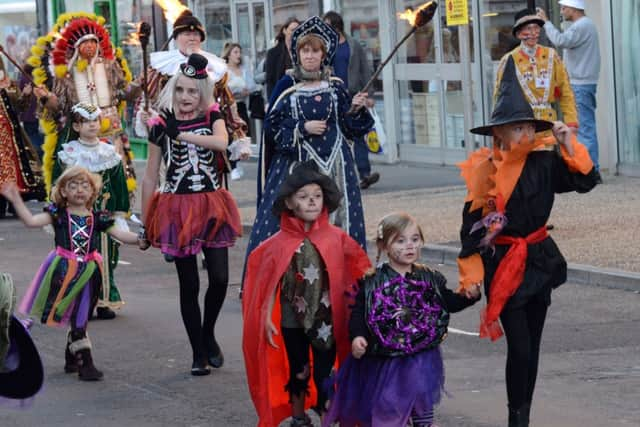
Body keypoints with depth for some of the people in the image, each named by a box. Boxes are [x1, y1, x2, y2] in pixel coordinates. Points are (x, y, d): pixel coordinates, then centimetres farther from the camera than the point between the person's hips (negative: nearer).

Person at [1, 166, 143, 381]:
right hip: (64, 271, -2)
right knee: (77, 322, -2)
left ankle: (72, 358, 24)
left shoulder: (97, 218, 5)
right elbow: (31, 220, -12)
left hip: (88, 272, 2)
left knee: (80, 318, 8)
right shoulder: (58, 214, -1)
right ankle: (85, 361, 6)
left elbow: (121, 235, 3)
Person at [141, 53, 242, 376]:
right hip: (178, 207, -1)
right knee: (189, 285, 2)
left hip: (211, 206, 1)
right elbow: (150, 175, 2)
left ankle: (208, 335, 21)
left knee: (219, 279, -6)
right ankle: (199, 353, 13)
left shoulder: (211, 116, 3)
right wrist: (145, 222, 2)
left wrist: (181, 134, -22)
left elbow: (222, 142, -21)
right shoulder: (162, 124, -1)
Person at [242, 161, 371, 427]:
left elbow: (358, 269, 0)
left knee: (325, 370, 4)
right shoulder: (280, 244, -9)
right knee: (298, 371, 15)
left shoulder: (335, 238, -6)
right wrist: (267, 319, -8)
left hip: (326, 318, 0)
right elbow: (271, 283, -5)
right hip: (292, 319, 0)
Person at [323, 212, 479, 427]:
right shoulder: (372, 282, -8)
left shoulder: (430, 279, 0)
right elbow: (358, 313, -8)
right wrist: (357, 336, -24)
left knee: (422, 409, 6)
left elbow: (449, 303, 8)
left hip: (420, 360, 2)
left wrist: (469, 297, -9)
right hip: (382, 359, -1)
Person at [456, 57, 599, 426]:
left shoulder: (543, 163, -2)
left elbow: (585, 181, -2)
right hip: (504, 266, -4)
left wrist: (569, 146, -10)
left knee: (533, 344, 10)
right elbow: (473, 226, -8)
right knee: (520, 347, -10)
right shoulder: (485, 171, -11)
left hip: (539, 259, 4)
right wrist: (472, 275, -10)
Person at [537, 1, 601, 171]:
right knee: (586, 127, 10)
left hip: (580, 85, -10)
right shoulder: (584, 24, 19)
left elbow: (560, 41, -27)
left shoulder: (582, 26, -14)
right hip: (581, 83, 10)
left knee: (584, 128, -11)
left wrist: (546, 21, -18)